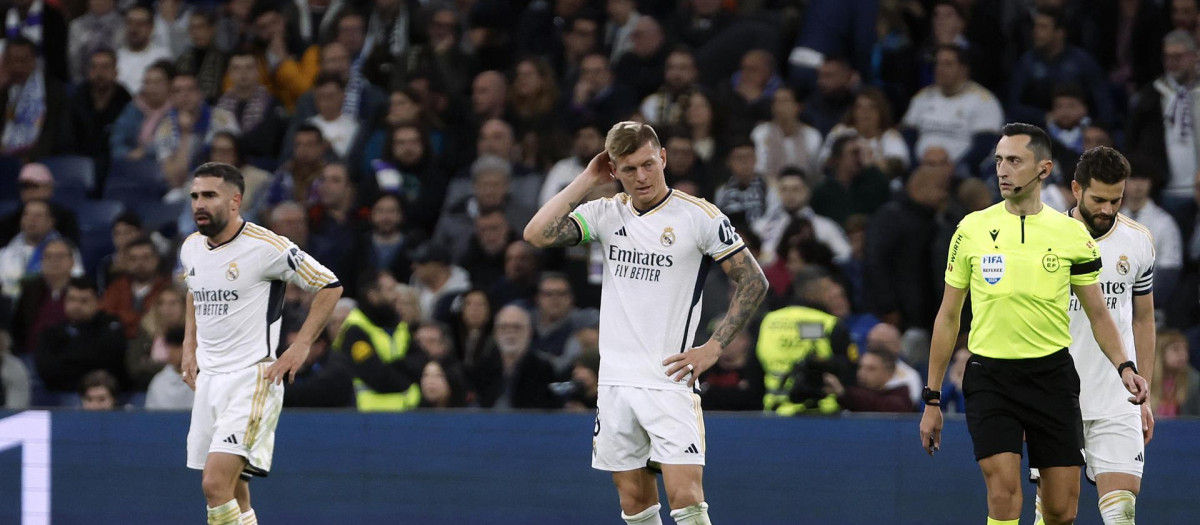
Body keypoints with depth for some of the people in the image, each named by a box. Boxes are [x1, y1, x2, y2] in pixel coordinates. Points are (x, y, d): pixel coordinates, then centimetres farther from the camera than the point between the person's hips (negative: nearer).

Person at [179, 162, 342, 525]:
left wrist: (300, 346, -9)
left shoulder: (266, 247, -13)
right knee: (234, 495, 7)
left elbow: (330, 286, -5)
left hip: (252, 376, -7)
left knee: (216, 484, -21)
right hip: (208, 378, 7)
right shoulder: (191, 248, 8)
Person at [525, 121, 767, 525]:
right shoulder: (606, 214, 8)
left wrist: (712, 349, -7)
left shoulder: (699, 216, -4)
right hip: (614, 381, 5)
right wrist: (586, 181, -3)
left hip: (668, 382, -4)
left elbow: (754, 282, 0)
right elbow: (537, 234, -4)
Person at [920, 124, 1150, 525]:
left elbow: (1097, 313, 9)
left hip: (1052, 375, 1)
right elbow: (948, 316, 9)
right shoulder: (972, 229, 3)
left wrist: (1123, 366, -9)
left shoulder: (1071, 234, 2)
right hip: (989, 377, -1)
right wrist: (932, 399, 7)